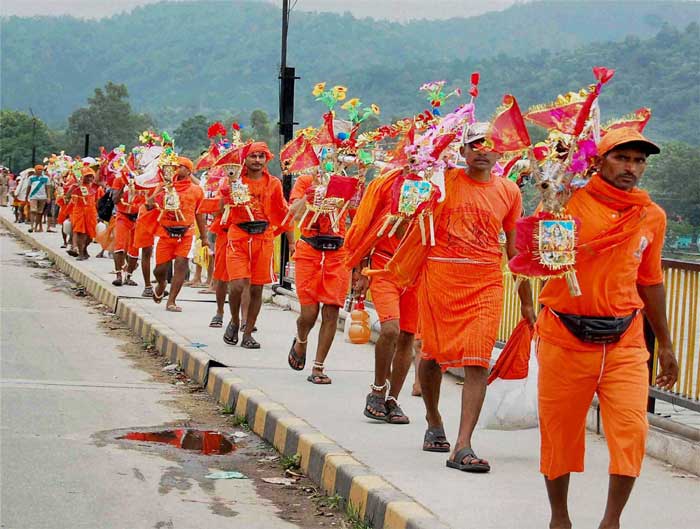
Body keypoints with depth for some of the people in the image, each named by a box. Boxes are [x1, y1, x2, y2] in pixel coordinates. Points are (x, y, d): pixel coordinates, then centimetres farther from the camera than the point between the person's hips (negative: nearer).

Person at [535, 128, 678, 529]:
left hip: (625, 342, 2)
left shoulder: (653, 217, 8)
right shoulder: (571, 201, -5)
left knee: (632, 429, -10)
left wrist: (665, 344, 21)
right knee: (559, 432, 7)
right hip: (565, 339, -2)